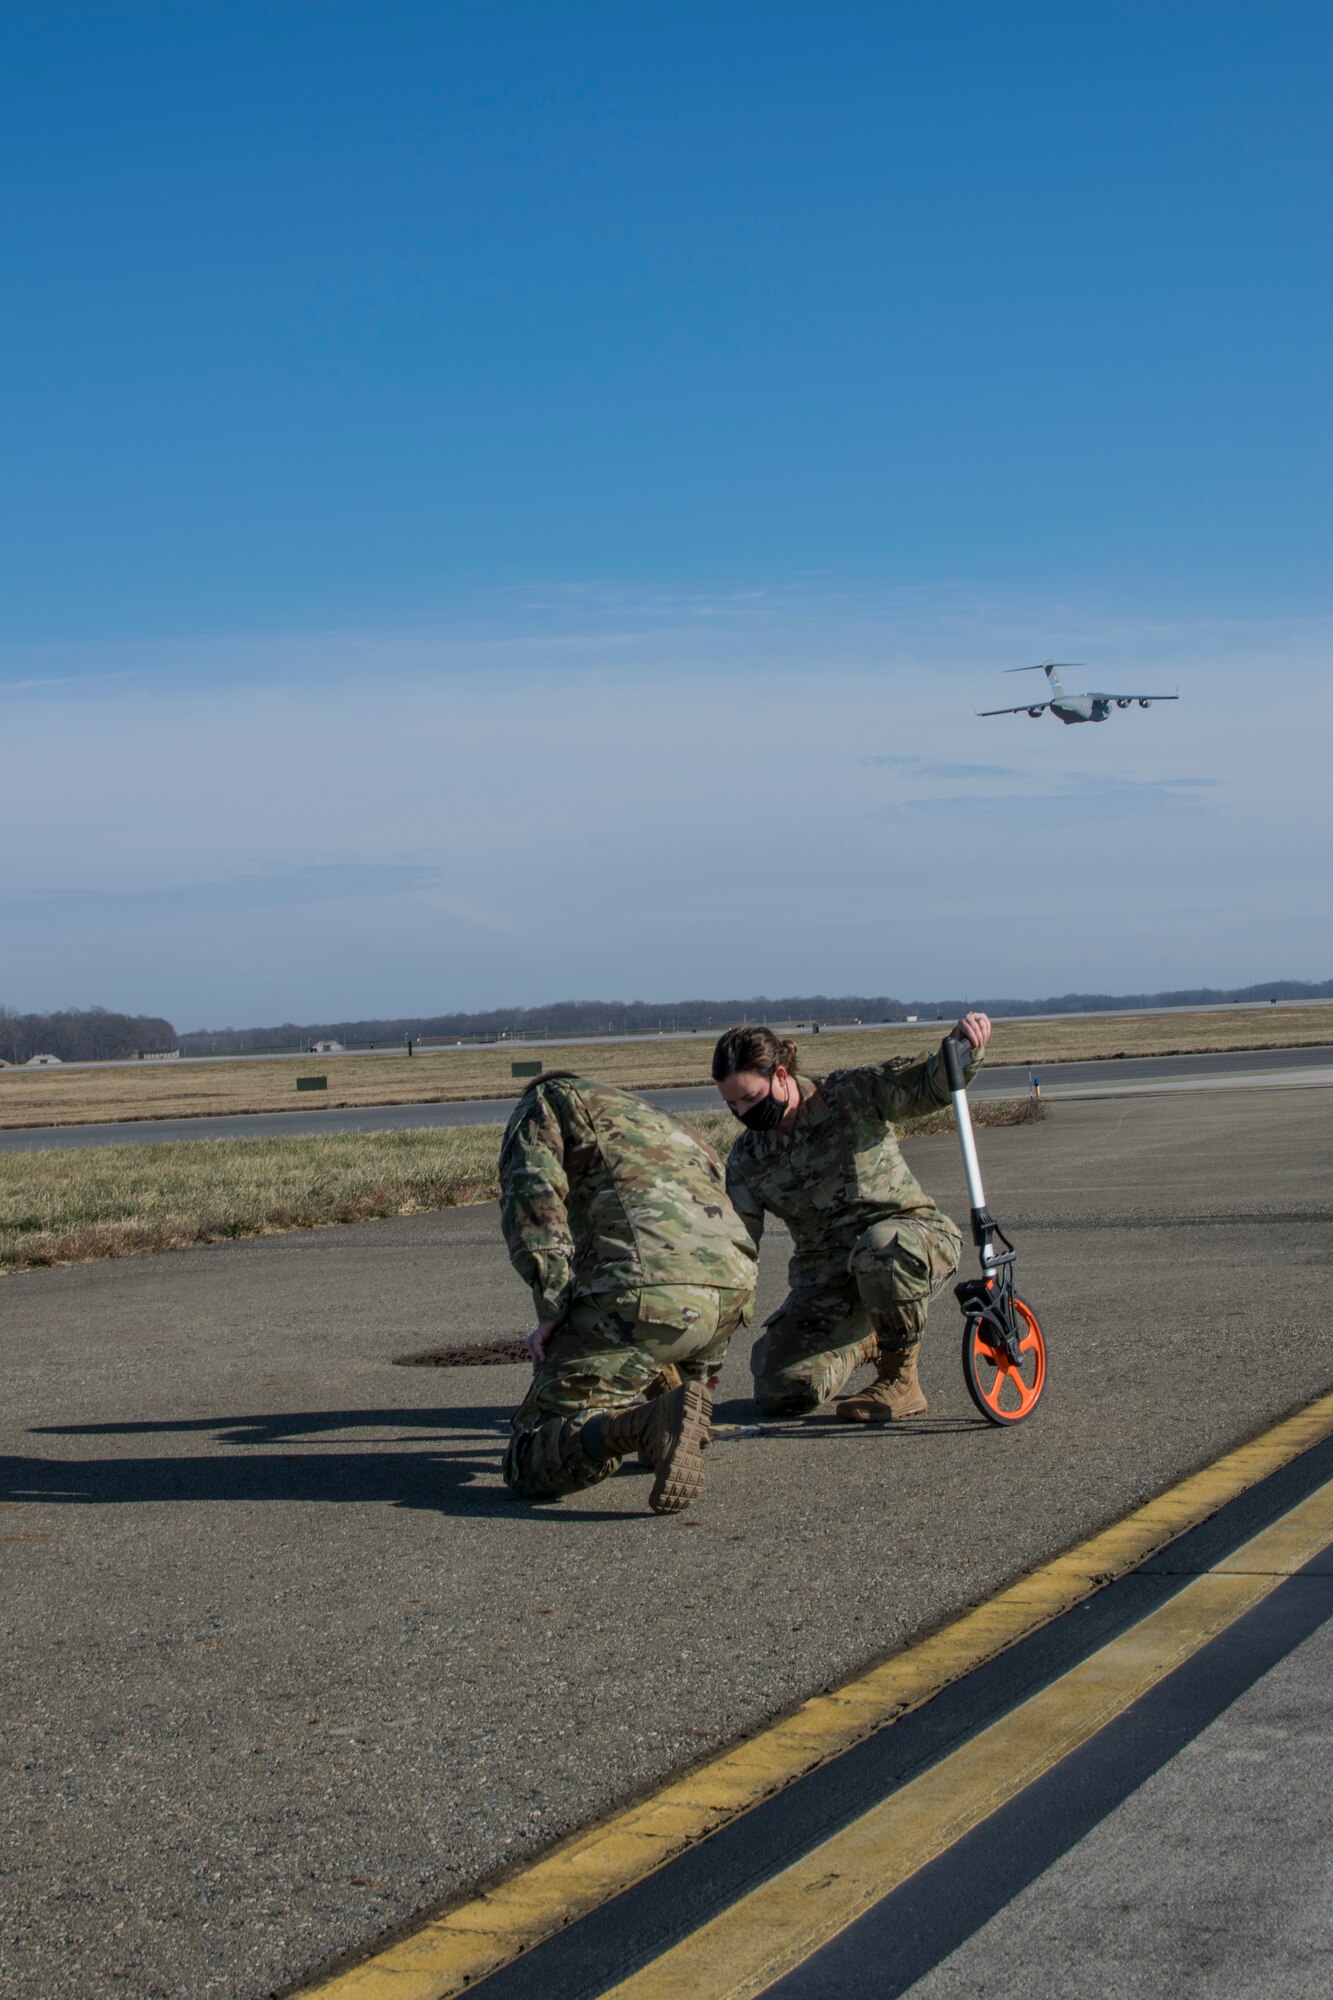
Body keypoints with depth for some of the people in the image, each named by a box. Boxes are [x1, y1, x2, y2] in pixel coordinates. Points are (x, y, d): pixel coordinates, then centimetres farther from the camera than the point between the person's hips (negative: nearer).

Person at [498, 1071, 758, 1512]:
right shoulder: (655, 1118, 41)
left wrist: (552, 1309, -7)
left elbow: (532, 1192, -1)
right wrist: (701, 1370, 53)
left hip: (644, 1286, -7)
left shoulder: (545, 1101, 21)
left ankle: (650, 1423, -30)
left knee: (530, 1464, -4)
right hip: (732, 1290, 7)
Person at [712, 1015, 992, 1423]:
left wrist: (964, 1045, -41)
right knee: (779, 1391, -17)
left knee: (880, 1246, -42)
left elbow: (928, 1086, -19)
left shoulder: (852, 1095, -8)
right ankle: (864, 1344, 17)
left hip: (912, 1238, -4)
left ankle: (902, 1377, -17)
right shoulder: (746, 1159, 2)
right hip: (827, 1276, 4)